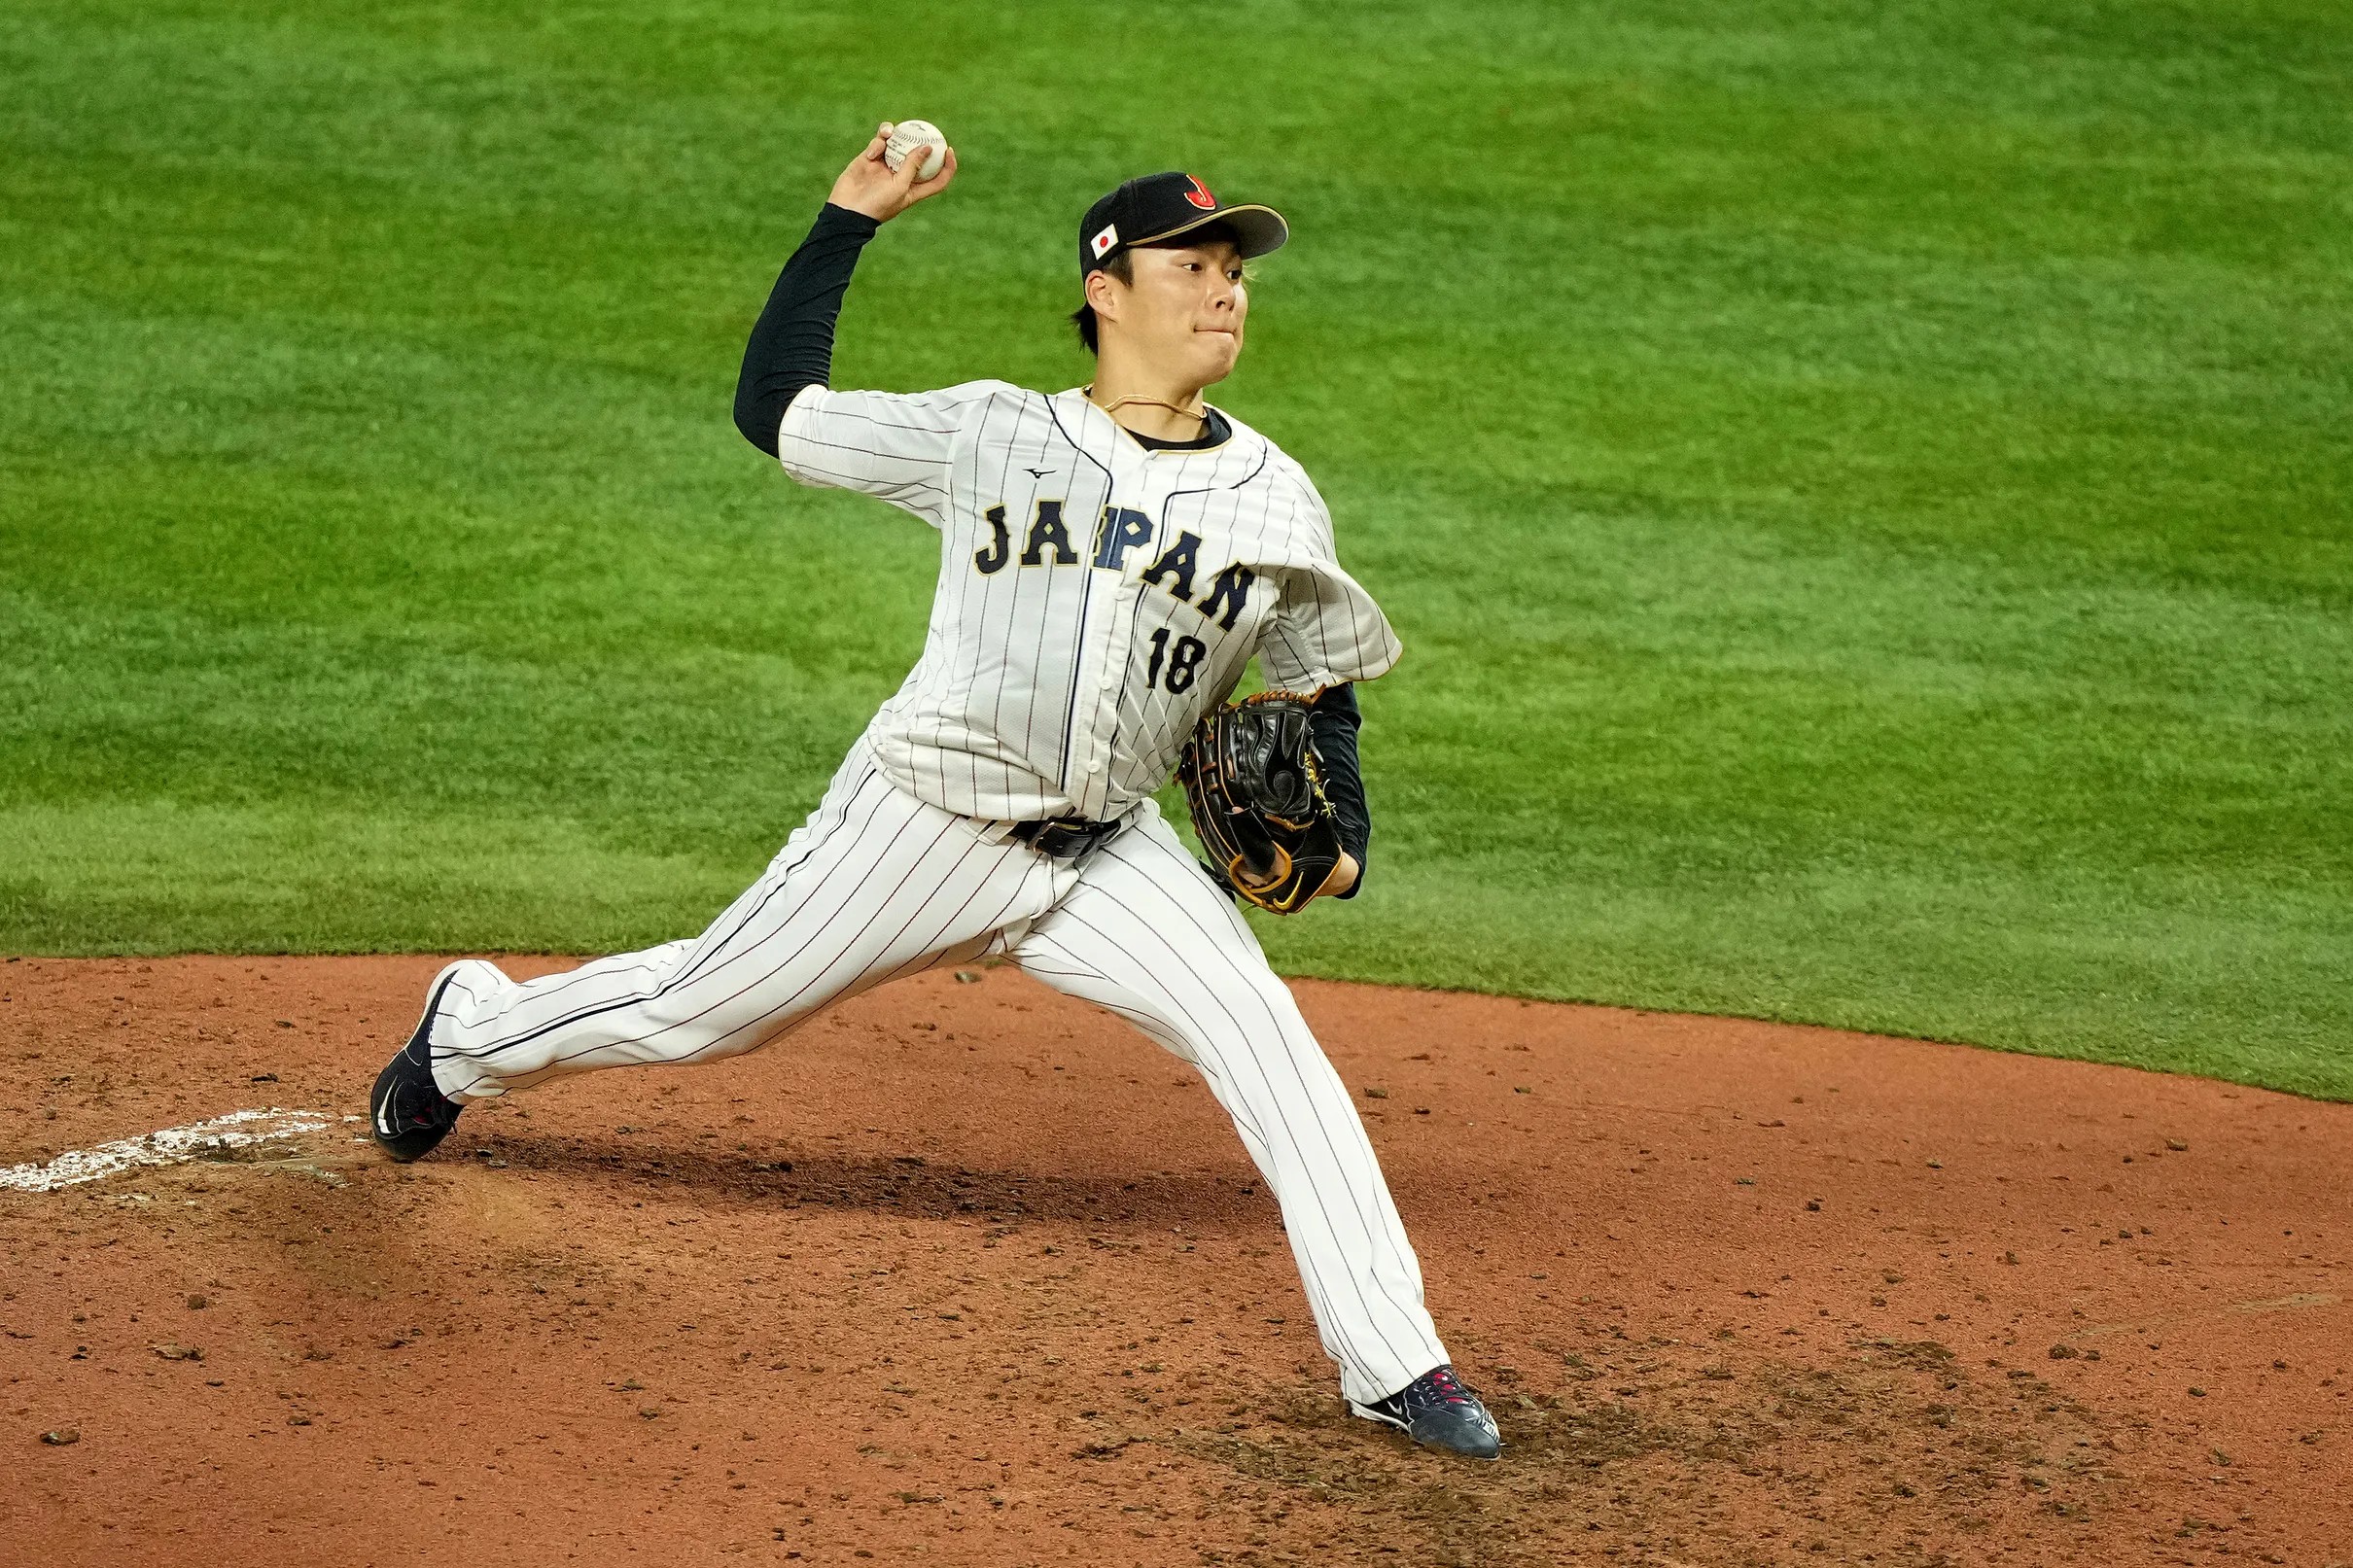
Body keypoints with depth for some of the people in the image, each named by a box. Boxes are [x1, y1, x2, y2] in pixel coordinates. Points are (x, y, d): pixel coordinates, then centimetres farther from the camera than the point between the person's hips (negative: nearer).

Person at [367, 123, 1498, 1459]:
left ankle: (1393, 1361, -12)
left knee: (1270, 1041, -17)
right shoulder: (990, 433, 0)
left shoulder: (1275, 498, 5)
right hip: (924, 831, -2)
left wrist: (1338, 835, -3)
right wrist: (850, 219, 4)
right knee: (696, 1009, 9)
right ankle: (475, 1028, 40)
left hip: (1108, 858, 2)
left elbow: (1325, 690, 14)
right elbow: (773, 406, 6)